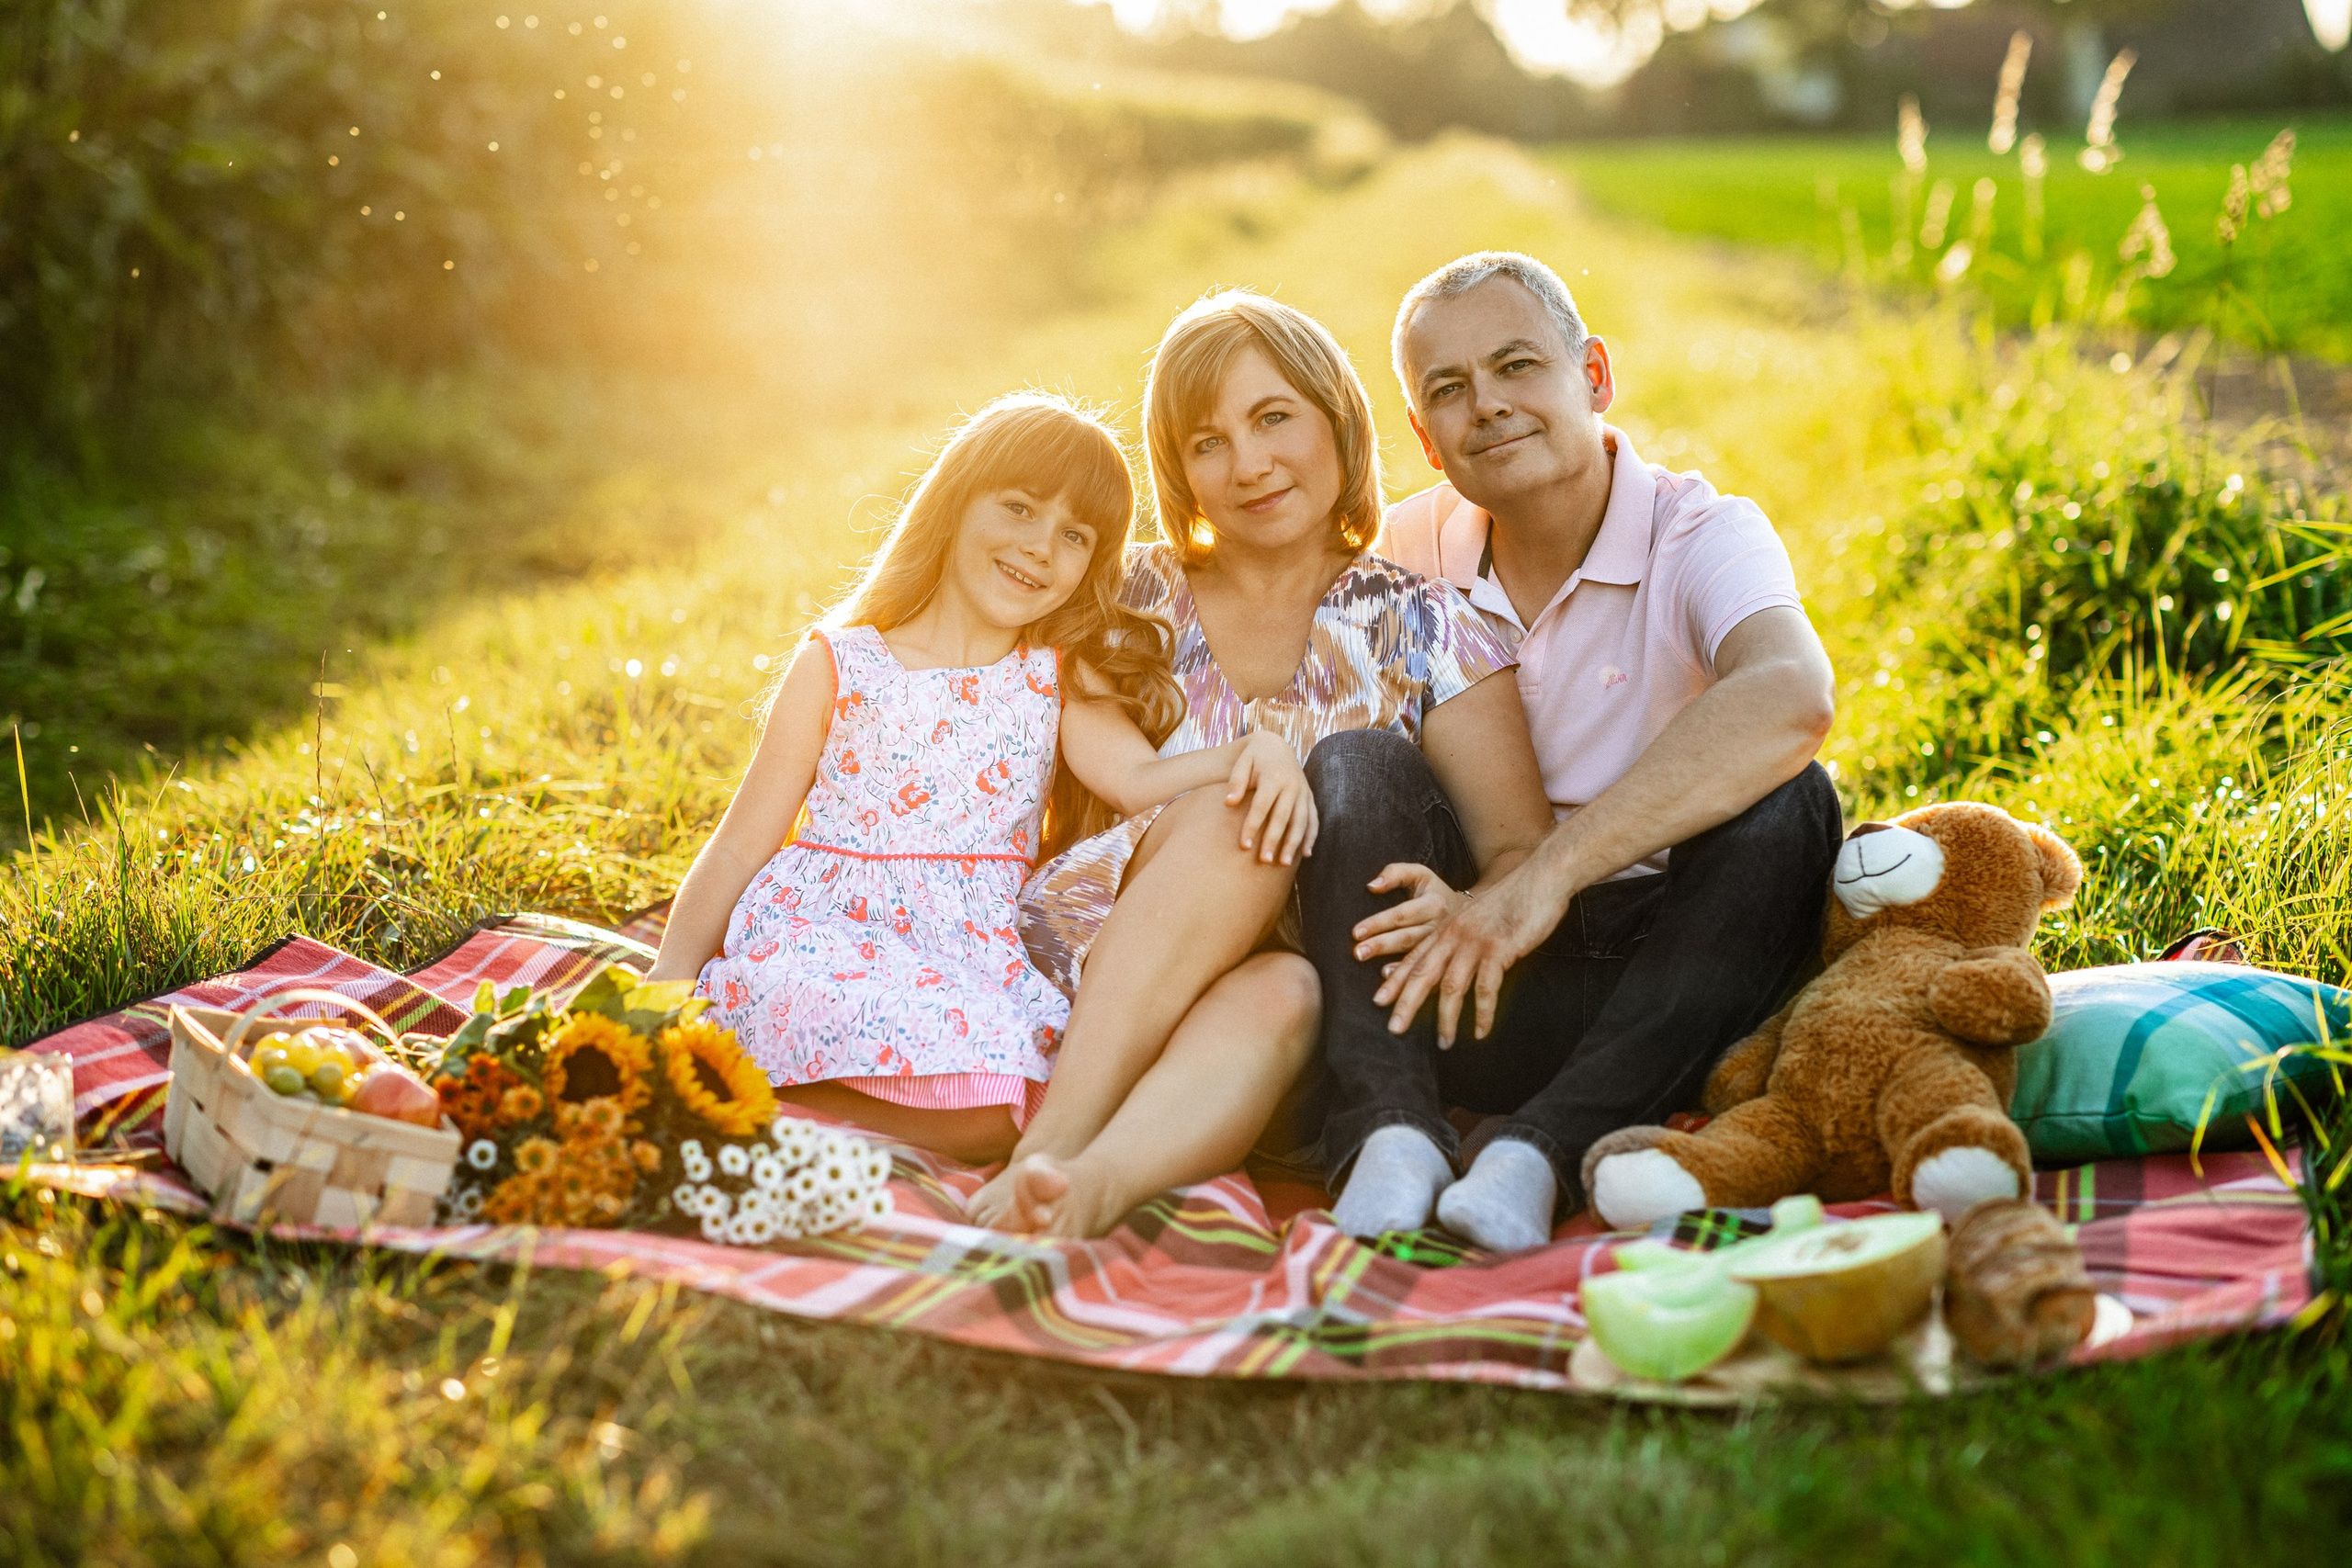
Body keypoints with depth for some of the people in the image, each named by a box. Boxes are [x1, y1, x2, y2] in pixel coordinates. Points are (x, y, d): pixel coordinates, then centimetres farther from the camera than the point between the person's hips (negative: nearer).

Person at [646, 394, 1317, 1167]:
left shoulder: (1060, 678, 13)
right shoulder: (836, 666, 6)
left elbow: (1141, 777, -8)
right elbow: (741, 848, 8)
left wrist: (1256, 752, -29)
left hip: (979, 962, 4)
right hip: (822, 939, -4)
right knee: (984, 1112, -32)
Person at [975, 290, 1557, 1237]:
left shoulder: (1422, 631, 9)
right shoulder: (1135, 602, 12)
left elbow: (1522, 850, -2)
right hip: (1085, 967, 1)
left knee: (1285, 993, -35)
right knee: (1237, 813, -29)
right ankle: (1050, 1149, -41)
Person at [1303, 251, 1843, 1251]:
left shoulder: (1704, 535, -10)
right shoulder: (1410, 549, 5)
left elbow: (1790, 702, -32)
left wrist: (1542, 879, -38)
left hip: (1662, 974, -2)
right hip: (1481, 985, 2)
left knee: (1785, 803, -28)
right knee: (1352, 768, -19)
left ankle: (1542, 1146, -36)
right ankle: (1391, 1133, -33)